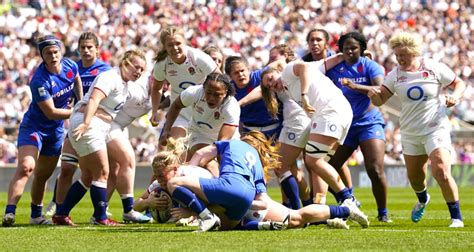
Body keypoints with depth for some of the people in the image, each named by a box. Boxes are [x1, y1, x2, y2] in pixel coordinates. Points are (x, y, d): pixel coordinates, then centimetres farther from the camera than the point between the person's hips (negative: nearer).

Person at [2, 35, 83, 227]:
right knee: (26, 167, -25)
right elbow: (51, 112, -24)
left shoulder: (70, 66, -7)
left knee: (43, 175, 15)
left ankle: (36, 216, 31)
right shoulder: (39, 81, -27)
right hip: (33, 127, -6)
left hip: (56, 130, 6)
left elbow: (77, 82, 19)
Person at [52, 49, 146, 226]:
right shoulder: (110, 77, -14)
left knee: (88, 177, 12)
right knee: (102, 173, -8)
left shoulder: (124, 84, 17)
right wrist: (86, 123, -39)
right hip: (87, 126, -11)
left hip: (95, 129, 11)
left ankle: (61, 215, 15)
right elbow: (94, 100, -28)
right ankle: (100, 217, -2)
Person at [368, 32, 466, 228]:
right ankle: (422, 200, 50)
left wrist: (455, 96, -19)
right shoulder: (395, 75, 1)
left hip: (436, 129, -5)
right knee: (415, 178, 14)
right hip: (410, 133, 5)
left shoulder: (435, 68, -8)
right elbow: (380, 100, 0)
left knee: (441, 173, -21)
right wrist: (374, 94, -23)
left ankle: (456, 218, -10)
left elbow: (459, 83, 2)